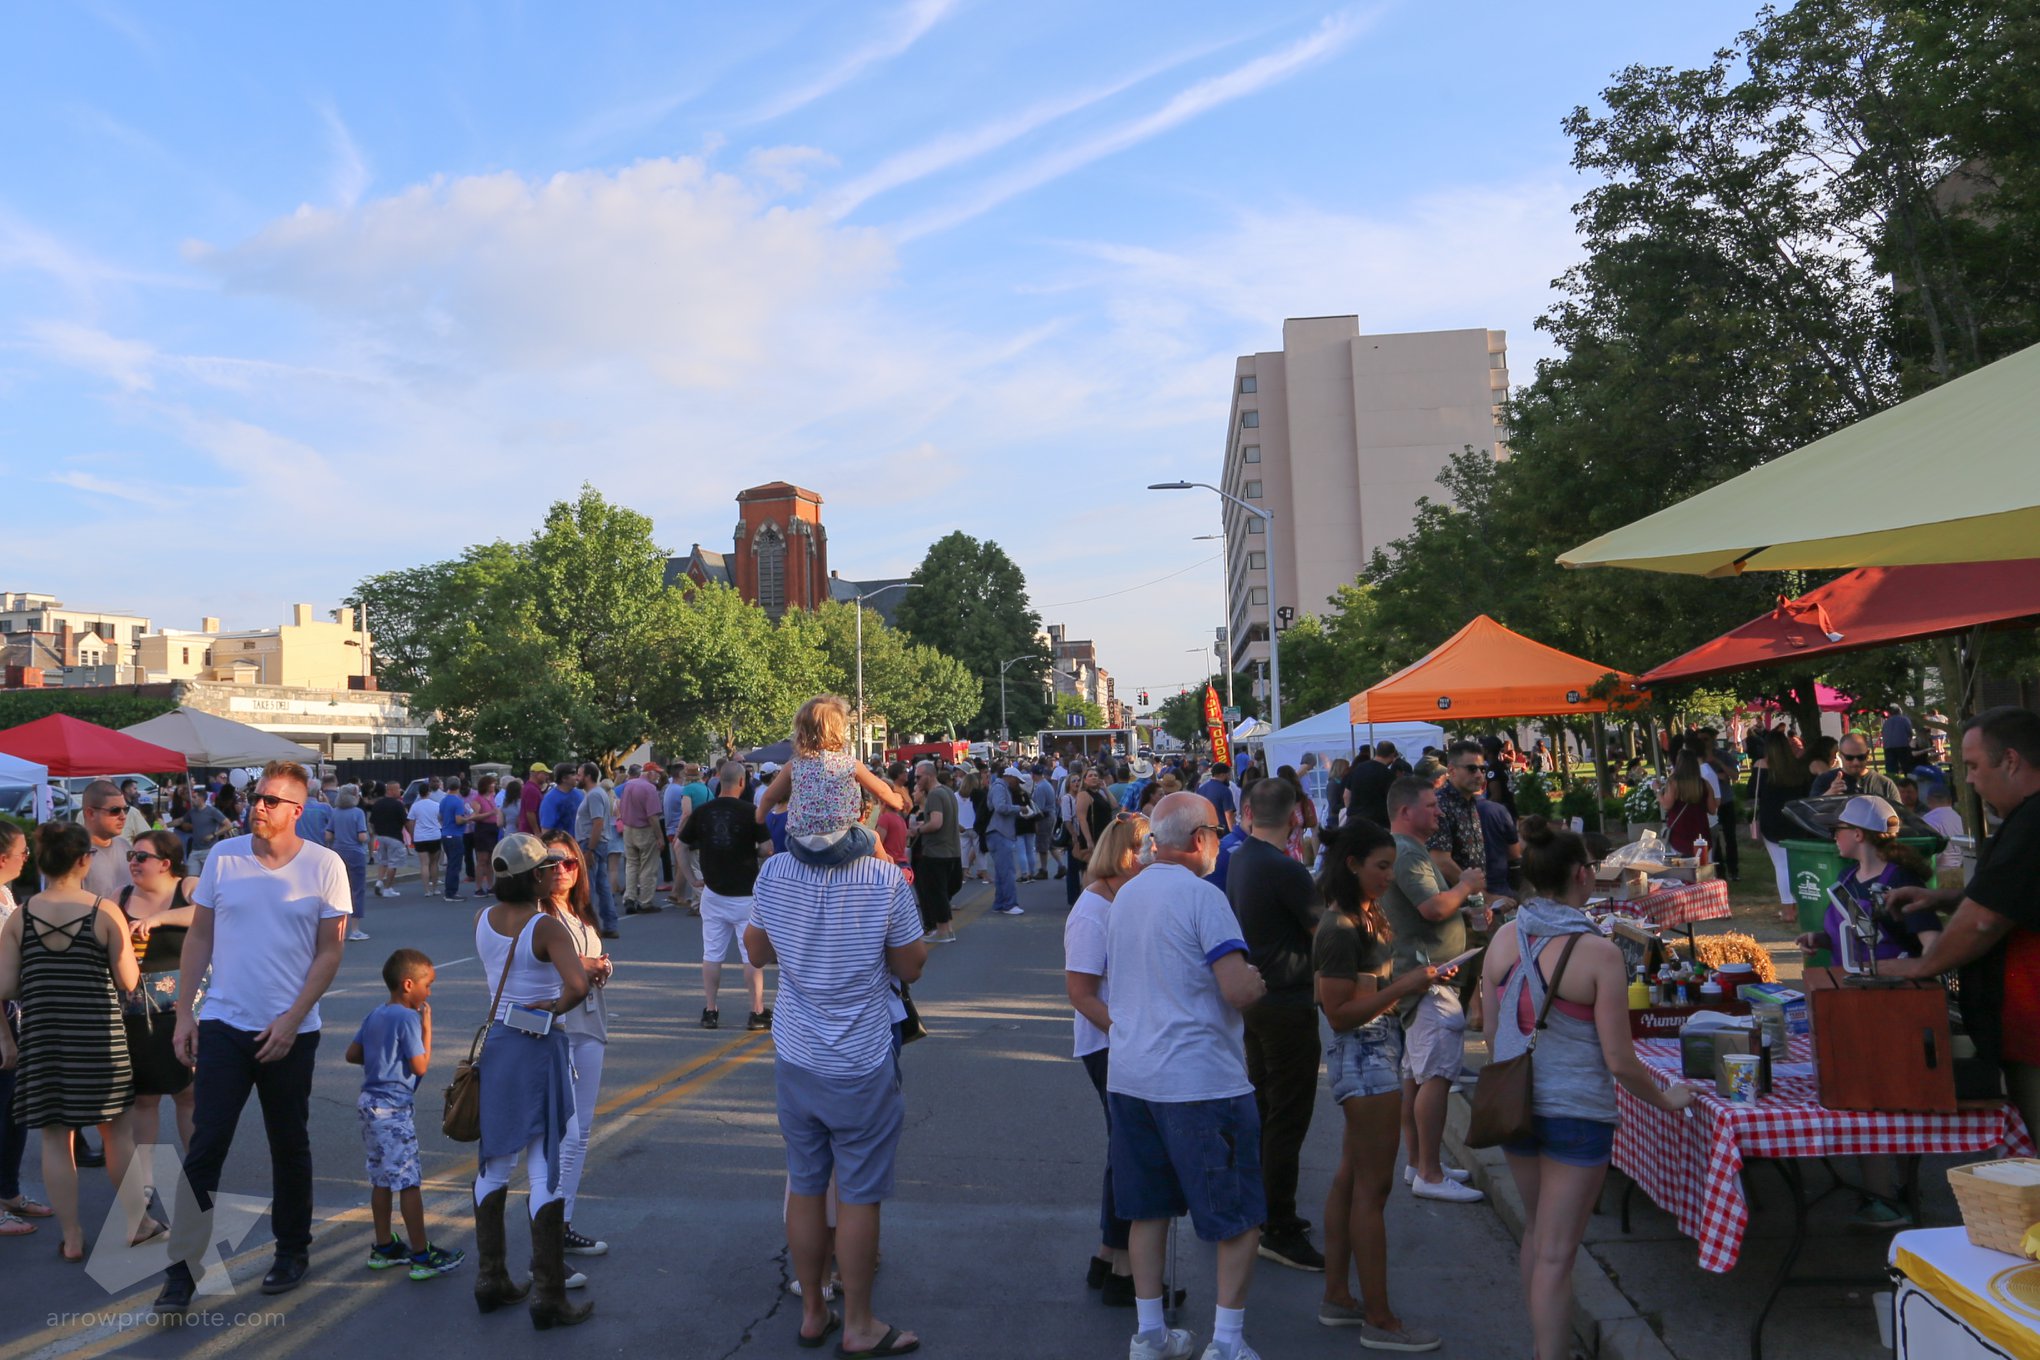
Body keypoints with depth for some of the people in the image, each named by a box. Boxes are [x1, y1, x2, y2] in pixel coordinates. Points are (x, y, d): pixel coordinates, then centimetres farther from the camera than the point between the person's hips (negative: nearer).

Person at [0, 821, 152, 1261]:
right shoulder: (105, 912, -10)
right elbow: (128, 982, -7)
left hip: (41, 1037, 2)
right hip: (99, 1035, -2)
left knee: (54, 1136, 10)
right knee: (116, 1129, 14)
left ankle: (72, 1237, 16)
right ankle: (134, 1221, 23)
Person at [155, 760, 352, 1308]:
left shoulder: (324, 866, -7)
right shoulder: (223, 856, -1)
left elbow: (330, 951, -5)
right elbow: (199, 937, 6)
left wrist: (291, 1020, -11)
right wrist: (184, 1013, 1)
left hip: (291, 1031, -1)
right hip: (223, 1024, 1)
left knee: (290, 1145, 12)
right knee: (205, 1145, -2)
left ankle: (292, 1251, 28)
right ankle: (183, 1265, 8)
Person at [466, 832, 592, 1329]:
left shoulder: (482, 921, 1)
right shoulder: (547, 928, -18)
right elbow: (576, 986, -32)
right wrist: (555, 1007, -13)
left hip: (495, 1041, 7)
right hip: (540, 1047, -6)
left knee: (493, 1165, 18)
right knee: (546, 1171, 1)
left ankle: (491, 1280, 29)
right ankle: (549, 1298, 7)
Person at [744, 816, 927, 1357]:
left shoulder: (772, 873, -9)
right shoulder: (887, 880, -19)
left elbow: (757, 952, 7)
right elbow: (909, 968, -8)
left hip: (795, 1059, 4)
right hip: (862, 1064, -4)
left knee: (805, 1186, 16)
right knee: (858, 1195, 8)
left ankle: (812, 1313, 31)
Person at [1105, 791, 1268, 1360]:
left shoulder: (1124, 896, 10)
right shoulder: (1201, 896, -14)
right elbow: (1239, 990, -21)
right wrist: (1258, 982, 2)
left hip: (1128, 1074, 7)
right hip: (1200, 1079, -7)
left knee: (1148, 1207, 16)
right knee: (1238, 1216, 6)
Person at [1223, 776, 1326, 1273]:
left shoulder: (1238, 861, 5)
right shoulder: (1286, 870, -23)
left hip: (1253, 997, 9)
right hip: (1287, 1003, -9)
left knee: (1262, 1106, 20)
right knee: (1288, 1117, -1)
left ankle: (1261, 1208, 32)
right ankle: (1279, 1229, 6)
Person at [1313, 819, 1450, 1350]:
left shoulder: (1364, 917, 11)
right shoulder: (1340, 927, -19)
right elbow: (1338, 1013, -21)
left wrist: (1415, 981, 3)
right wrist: (1404, 986, -21)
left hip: (1376, 1053, 10)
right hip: (1365, 1056, -10)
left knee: (1350, 1180, 15)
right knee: (1372, 1188, -2)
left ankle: (1337, 1298, 25)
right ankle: (1379, 1319, 7)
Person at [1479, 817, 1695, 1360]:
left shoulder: (1503, 940, -4)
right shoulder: (1598, 953, -18)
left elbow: (1492, 1035, 4)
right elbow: (1619, 1061, -14)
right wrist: (1667, 1100, 4)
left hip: (1515, 1106, 6)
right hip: (1577, 1113, -6)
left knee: (1536, 1233, 24)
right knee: (1555, 1255, 3)